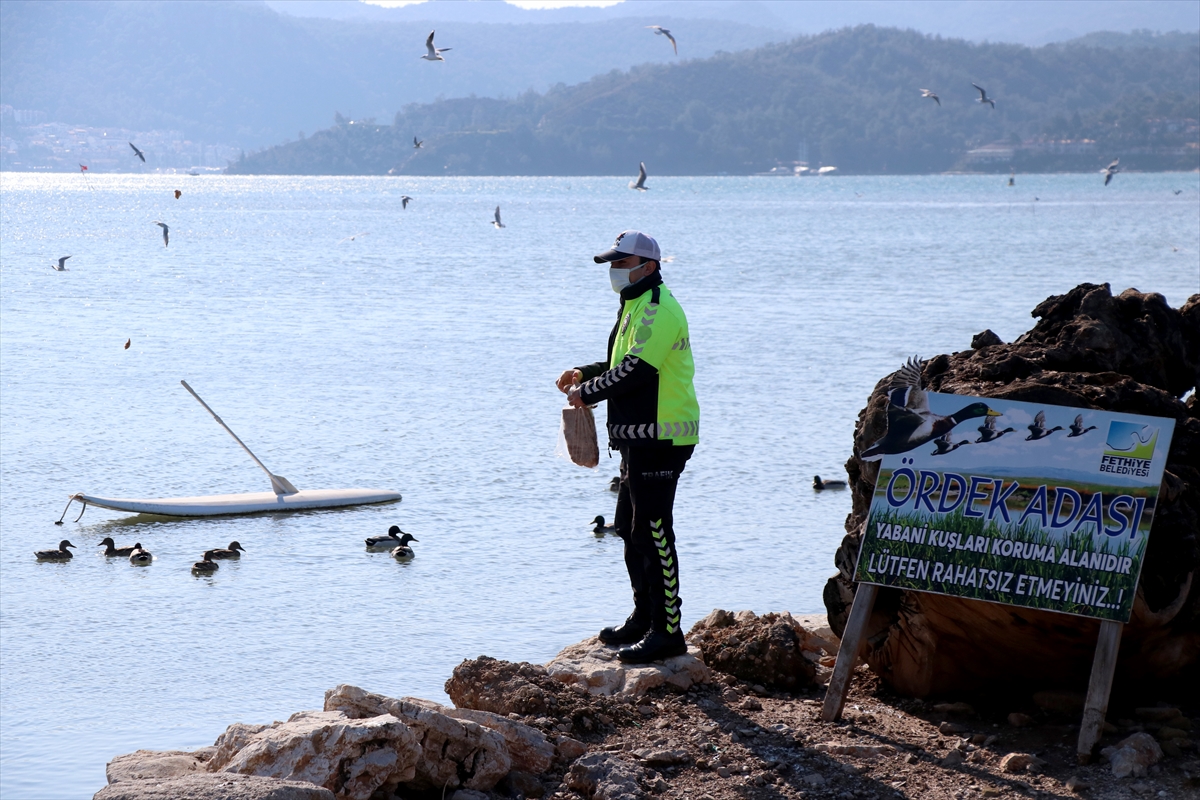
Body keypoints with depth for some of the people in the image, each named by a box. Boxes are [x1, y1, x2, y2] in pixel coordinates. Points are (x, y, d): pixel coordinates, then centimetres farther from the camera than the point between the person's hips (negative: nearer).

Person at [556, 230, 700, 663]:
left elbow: (637, 371, -22)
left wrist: (585, 394, -12)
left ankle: (667, 631, -8)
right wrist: (584, 374, 10)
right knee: (631, 527, 18)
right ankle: (643, 618, 29)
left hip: (659, 440, -11)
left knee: (653, 532, -11)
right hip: (640, 438, 11)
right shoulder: (637, 306, 19)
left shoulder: (658, 309, -15)